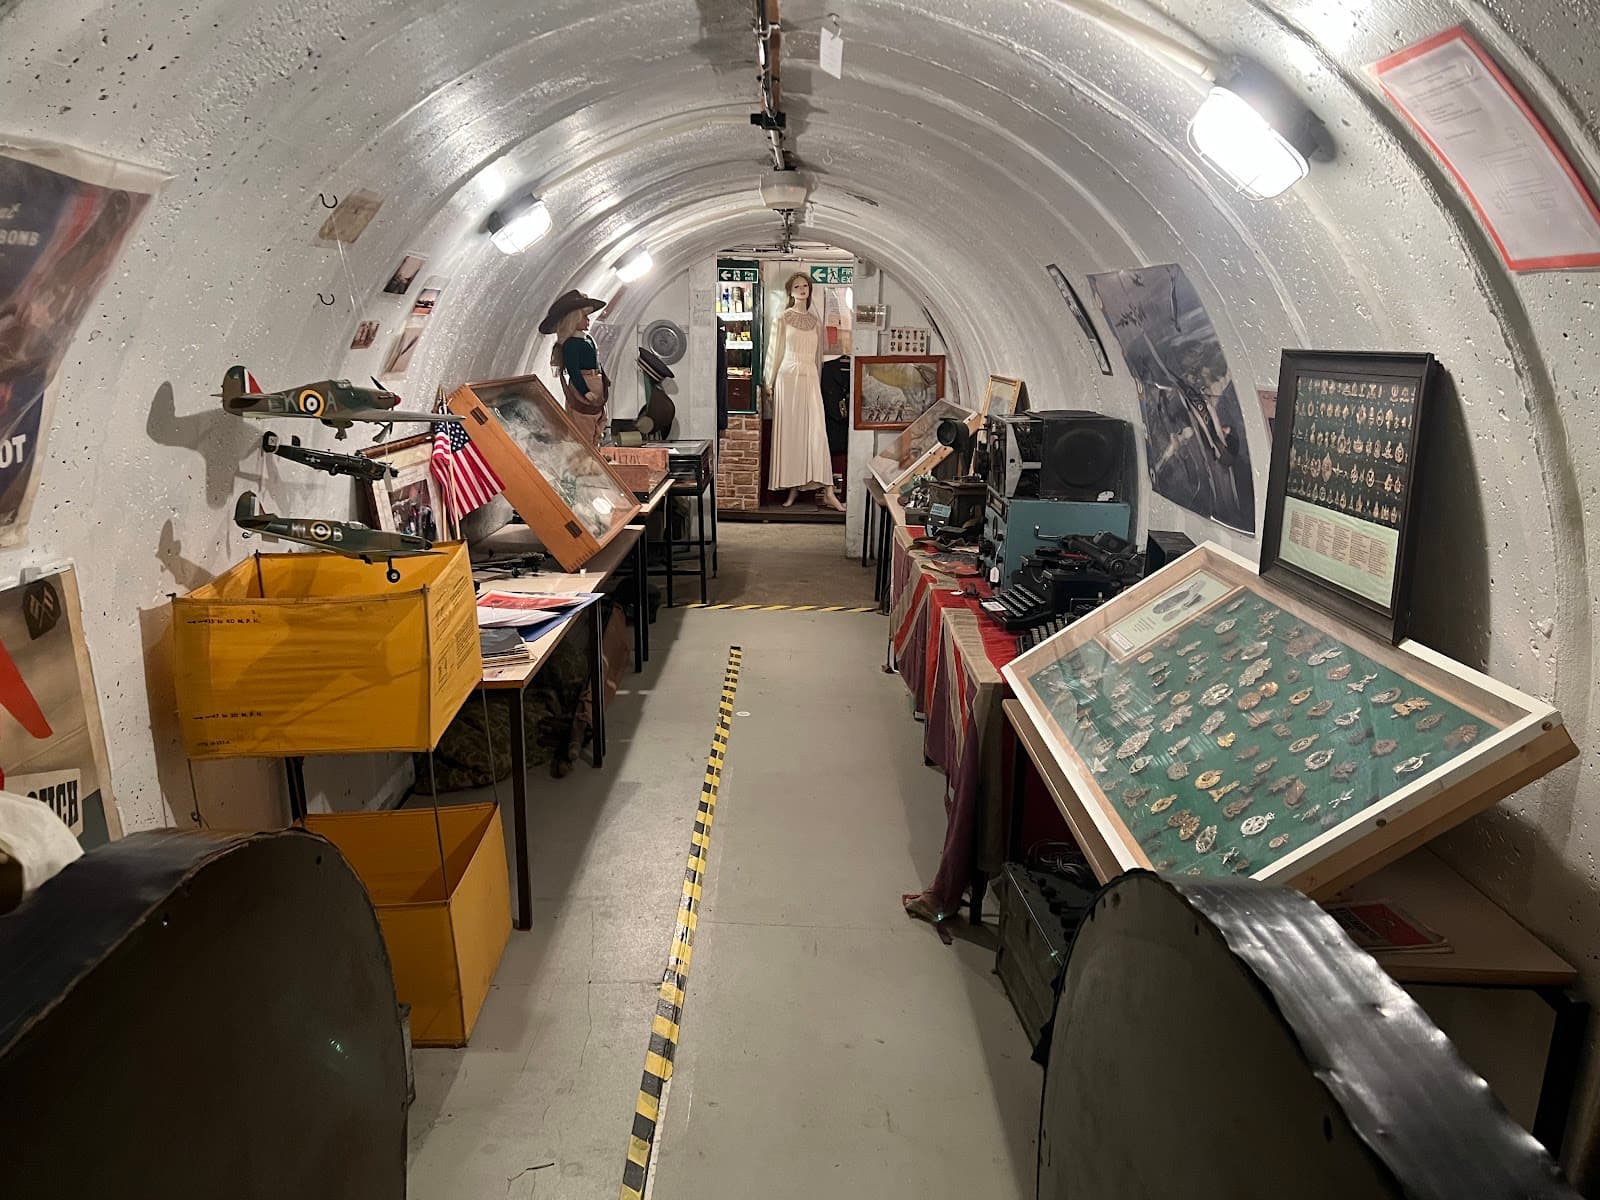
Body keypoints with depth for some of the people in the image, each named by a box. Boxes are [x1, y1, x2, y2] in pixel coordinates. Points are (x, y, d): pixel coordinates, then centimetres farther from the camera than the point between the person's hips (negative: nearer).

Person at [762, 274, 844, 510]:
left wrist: (818, 380, 13)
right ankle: (792, 488, 5)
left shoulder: (816, 320, 14)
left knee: (816, 432, -5)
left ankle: (827, 492, -10)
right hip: (788, 378, -2)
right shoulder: (782, 320, 4)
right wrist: (769, 384, 1)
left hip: (810, 379, 2)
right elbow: (775, 353, 4)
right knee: (789, 432, -1)